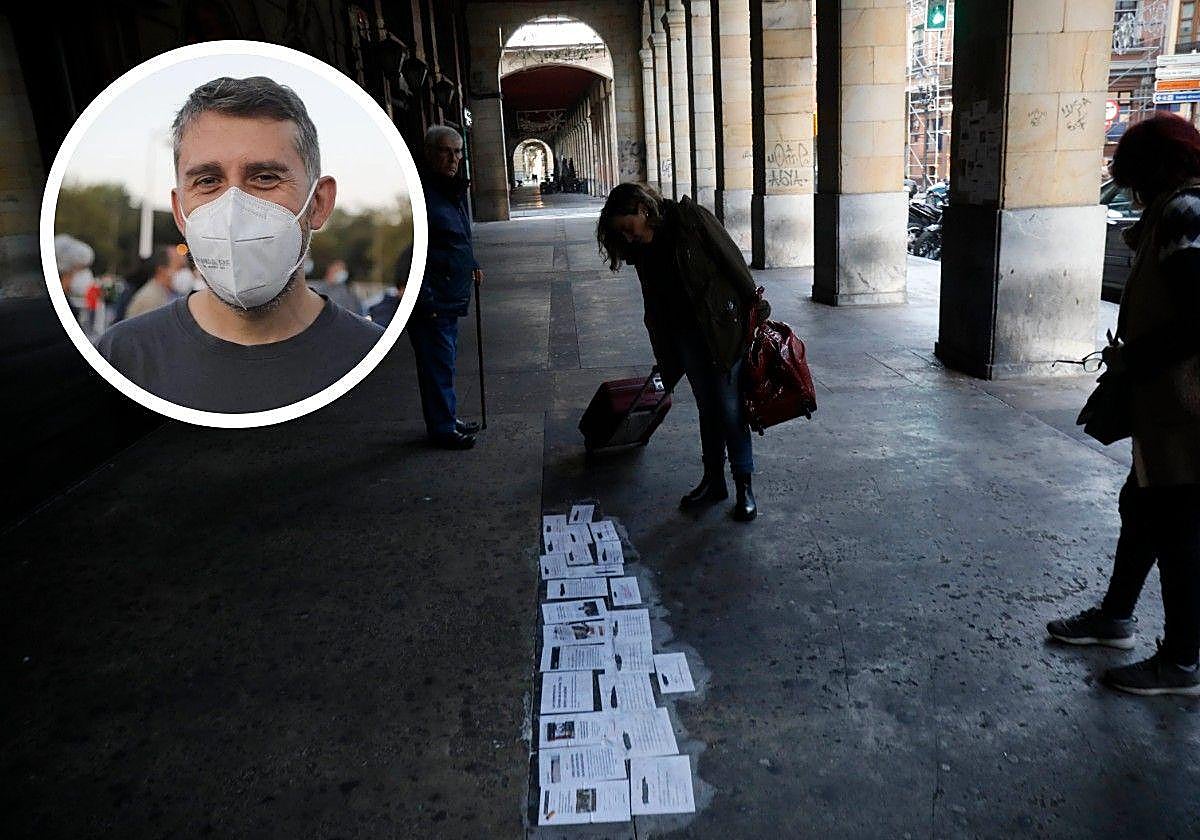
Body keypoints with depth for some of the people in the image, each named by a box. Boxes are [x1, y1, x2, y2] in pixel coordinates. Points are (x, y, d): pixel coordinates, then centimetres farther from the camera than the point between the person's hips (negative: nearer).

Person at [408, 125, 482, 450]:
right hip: (429, 299, -10)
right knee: (437, 363, -2)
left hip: (451, 297, 10)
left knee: (445, 359, 19)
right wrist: (422, 296, -23)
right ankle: (442, 429, 9)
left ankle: (448, 418, 31)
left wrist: (470, 265, 16)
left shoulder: (454, 188, 13)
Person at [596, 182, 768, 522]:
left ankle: (745, 487, 10)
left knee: (730, 409, -2)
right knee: (707, 408, 13)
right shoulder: (642, 249, 6)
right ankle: (714, 481, 25)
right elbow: (655, 305, 13)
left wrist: (756, 310, -11)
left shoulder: (692, 220, -13)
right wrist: (665, 359, 17)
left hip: (723, 328, -6)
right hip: (686, 337, 6)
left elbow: (733, 262, -11)